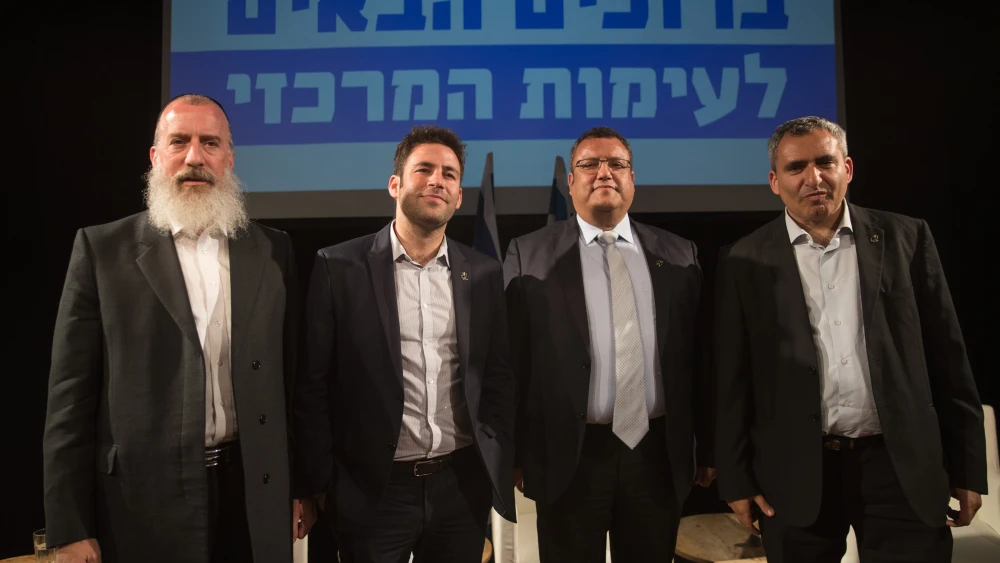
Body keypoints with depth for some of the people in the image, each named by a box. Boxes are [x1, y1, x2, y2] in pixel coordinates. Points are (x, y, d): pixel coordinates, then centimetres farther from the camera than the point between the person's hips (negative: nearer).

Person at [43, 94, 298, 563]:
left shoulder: (273, 251, 4)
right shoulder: (103, 249, -2)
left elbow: (290, 376, 6)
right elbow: (71, 393, -3)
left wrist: (303, 486, 5)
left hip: (255, 497, 2)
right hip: (144, 504, -1)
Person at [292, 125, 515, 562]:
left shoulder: (483, 273, 3)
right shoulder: (340, 267, -6)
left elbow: (497, 378, 8)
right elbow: (312, 383, -5)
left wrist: (501, 469, 4)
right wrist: (312, 487, -3)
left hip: (462, 486, 3)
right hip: (374, 491, -2)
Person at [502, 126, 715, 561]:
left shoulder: (679, 255, 6)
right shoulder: (530, 255, -1)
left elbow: (698, 357, 6)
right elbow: (515, 360, -3)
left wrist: (708, 447, 6)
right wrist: (518, 454, -4)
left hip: (658, 453, 2)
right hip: (569, 455, -2)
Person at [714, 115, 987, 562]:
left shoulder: (906, 239, 3)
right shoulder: (746, 261, -1)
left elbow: (947, 357, 4)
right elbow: (732, 379, -1)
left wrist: (967, 466, 4)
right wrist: (737, 478, -1)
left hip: (902, 463, 1)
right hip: (795, 471, 0)